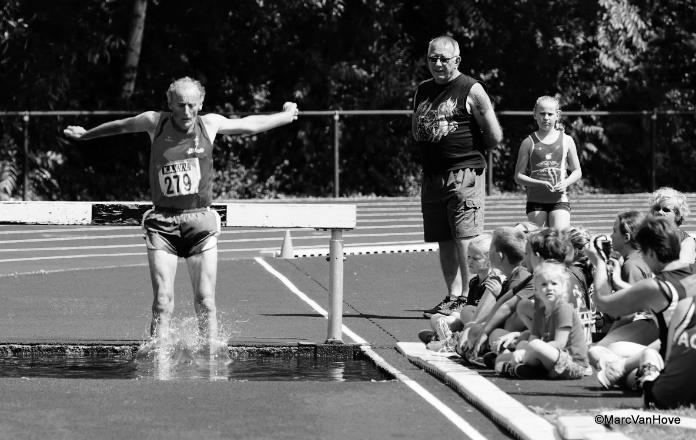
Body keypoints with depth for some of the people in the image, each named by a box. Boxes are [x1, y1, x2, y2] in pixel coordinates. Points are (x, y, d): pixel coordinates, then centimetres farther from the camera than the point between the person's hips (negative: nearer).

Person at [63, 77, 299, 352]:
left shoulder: (210, 124, 4)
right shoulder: (155, 123, 1)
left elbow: (249, 125, 22)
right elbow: (122, 126, 21)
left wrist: (285, 116, 37)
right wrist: (85, 135, 36)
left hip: (200, 220, 1)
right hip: (162, 221, -1)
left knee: (205, 300, -5)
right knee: (162, 301, -10)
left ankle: (211, 345, 5)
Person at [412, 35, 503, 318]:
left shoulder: (471, 90, -4)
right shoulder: (422, 91, 14)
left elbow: (495, 136, -3)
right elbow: (415, 130, 27)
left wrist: (469, 151, 6)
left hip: (464, 175, -6)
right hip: (432, 176, 7)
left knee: (465, 240, -13)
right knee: (444, 241, 7)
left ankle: (469, 298, -13)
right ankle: (453, 296, 12)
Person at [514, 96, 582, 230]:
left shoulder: (566, 141, 8)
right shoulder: (529, 142, 3)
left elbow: (577, 172, 14)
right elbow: (518, 176, 2)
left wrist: (565, 183, -8)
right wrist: (540, 184, -14)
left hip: (559, 200, 0)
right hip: (536, 200, 0)